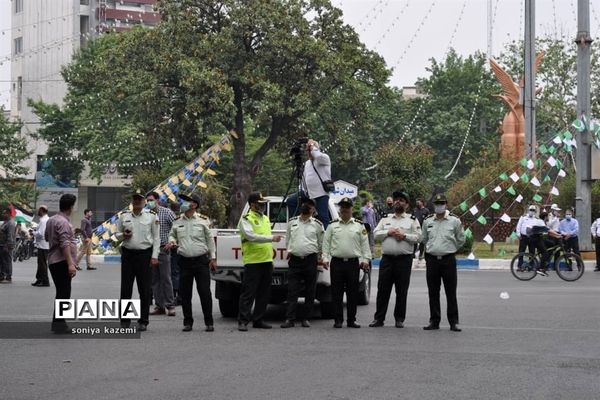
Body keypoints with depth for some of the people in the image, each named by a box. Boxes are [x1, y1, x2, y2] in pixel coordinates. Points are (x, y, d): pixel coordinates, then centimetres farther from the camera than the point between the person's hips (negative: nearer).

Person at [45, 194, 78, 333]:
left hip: (53, 261, 10)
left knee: (61, 293, 17)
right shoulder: (63, 222, -17)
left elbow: (46, 237, 29)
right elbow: (65, 244, -25)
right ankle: (59, 324, -10)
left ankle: (57, 322, 23)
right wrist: (70, 264, -28)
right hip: (61, 262, -10)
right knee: (64, 293, -9)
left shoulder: (51, 220, 13)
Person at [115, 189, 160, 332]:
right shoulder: (124, 216, 9)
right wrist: (123, 235, -8)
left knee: (144, 290, 1)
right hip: (128, 254, 2)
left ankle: (143, 321, 7)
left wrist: (154, 256, -7)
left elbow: (156, 238, 1)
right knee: (125, 288, 3)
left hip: (145, 254, -2)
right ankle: (125, 320, 10)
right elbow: (117, 233, 16)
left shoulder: (152, 216, 2)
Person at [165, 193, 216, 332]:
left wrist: (213, 258, 2)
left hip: (201, 261, -3)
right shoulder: (177, 221, 8)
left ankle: (209, 322, 4)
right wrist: (171, 241, -2)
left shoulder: (203, 220, 1)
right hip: (185, 261, 3)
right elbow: (172, 235, 21)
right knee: (185, 294, 4)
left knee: (205, 292, -3)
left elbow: (210, 239, 5)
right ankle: (187, 322, 14)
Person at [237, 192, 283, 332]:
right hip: (253, 262, -8)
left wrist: (271, 259, 19)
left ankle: (258, 320, 16)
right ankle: (243, 321, -4)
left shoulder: (265, 218, 19)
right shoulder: (246, 219, -7)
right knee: (248, 293, -7)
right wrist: (271, 238, -25)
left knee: (264, 294, 9)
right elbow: (251, 236, -22)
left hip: (267, 262, 8)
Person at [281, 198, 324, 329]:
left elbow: (321, 243, 12)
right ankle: (290, 319, -6)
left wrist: (318, 257, 11)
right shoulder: (292, 222, 11)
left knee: (310, 291, 3)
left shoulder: (317, 224, 5)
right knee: (292, 291, -4)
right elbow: (287, 239, 22)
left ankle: (306, 318, 10)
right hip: (294, 260, 1)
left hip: (311, 260, -1)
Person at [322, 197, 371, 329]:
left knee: (353, 292, 2)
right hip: (337, 262, 0)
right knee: (337, 292, 0)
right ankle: (338, 320, 6)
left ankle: (351, 320, 9)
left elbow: (365, 244, 7)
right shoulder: (332, 225, 9)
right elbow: (326, 243, 8)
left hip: (353, 263, 0)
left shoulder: (359, 226, 9)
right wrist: (325, 258, -1)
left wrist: (365, 260, 0)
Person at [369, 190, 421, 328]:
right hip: (387, 259, 2)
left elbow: (418, 237, -1)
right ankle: (379, 318, 5)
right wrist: (388, 232, -7)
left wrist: (404, 236, -12)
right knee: (383, 290, 0)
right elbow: (376, 235, 8)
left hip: (404, 260, -2)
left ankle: (399, 319, 9)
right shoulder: (386, 219, 17)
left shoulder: (412, 220, 9)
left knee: (402, 291, 1)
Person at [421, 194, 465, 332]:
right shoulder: (427, 221, 7)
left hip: (448, 259, -3)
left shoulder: (454, 221, -1)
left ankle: (454, 322, 2)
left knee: (451, 292, -2)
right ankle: (434, 321, 13)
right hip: (432, 260, 3)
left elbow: (461, 240, 9)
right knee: (433, 293, 6)